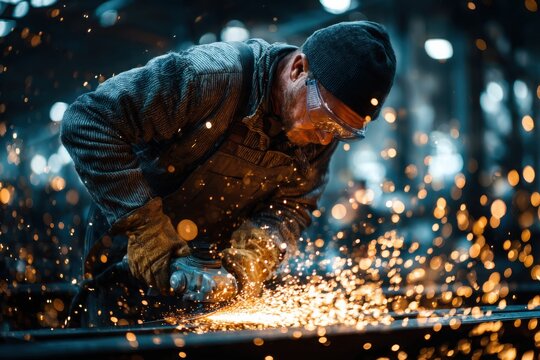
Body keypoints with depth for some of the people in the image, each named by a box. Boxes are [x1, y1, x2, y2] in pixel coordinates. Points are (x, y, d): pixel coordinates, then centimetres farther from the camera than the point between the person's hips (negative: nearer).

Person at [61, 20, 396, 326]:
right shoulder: (209, 76, -31)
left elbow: (291, 207, -6)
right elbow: (89, 122, -31)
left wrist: (257, 251, -27)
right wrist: (145, 225, -34)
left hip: (215, 262, 4)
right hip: (134, 258, -4)